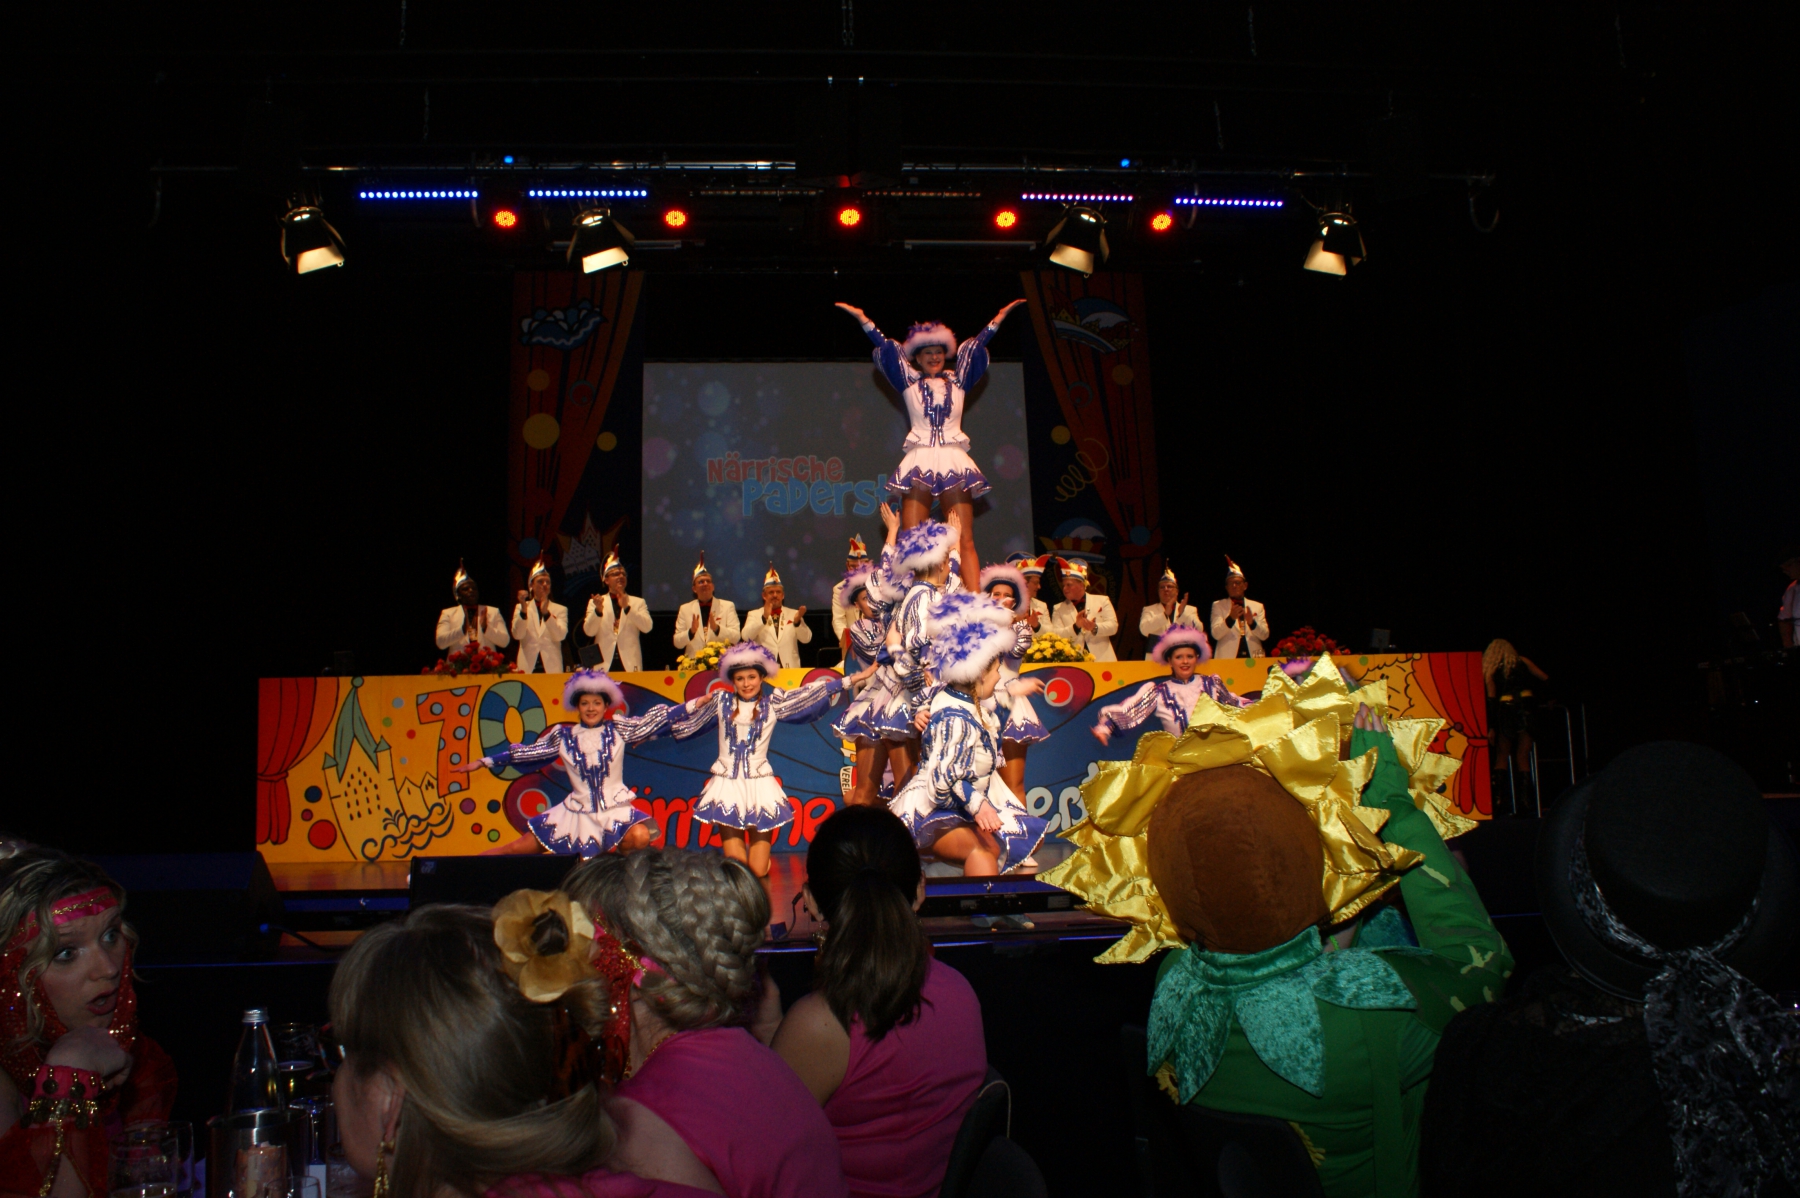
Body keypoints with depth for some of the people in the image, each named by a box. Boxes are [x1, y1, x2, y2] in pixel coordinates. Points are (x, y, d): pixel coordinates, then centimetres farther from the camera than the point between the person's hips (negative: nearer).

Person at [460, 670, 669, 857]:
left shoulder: (617, 729, 0)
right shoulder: (563, 736, 4)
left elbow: (652, 720, -2)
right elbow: (527, 751, 11)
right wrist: (483, 762, 13)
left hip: (616, 809, -2)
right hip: (577, 813, 2)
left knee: (640, 836, -34)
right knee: (517, 849, 3)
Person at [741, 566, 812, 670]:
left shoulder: (793, 614, 14)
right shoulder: (754, 614, 12)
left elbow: (806, 639, 3)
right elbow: (746, 637, -5)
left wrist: (798, 621, -15)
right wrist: (764, 617, -17)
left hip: (790, 667, 1)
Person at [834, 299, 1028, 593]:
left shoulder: (958, 380, 17)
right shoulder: (909, 382, 14)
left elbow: (977, 346, 15)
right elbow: (885, 347, 11)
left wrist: (999, 318, 10)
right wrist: (863, 320, 8)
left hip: (954, 462, 1)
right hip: (920, 461, -1)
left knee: (965, 541, -5)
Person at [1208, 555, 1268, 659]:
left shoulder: (1257, 606, 16)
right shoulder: (1218, 605, 10)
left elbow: (1264, 635, 6)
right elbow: (1216, 634, -4)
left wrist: (1252, 622, -13)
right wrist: (1230, 618, -20)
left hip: (1253, 658, 2)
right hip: (1227, 658, -2)